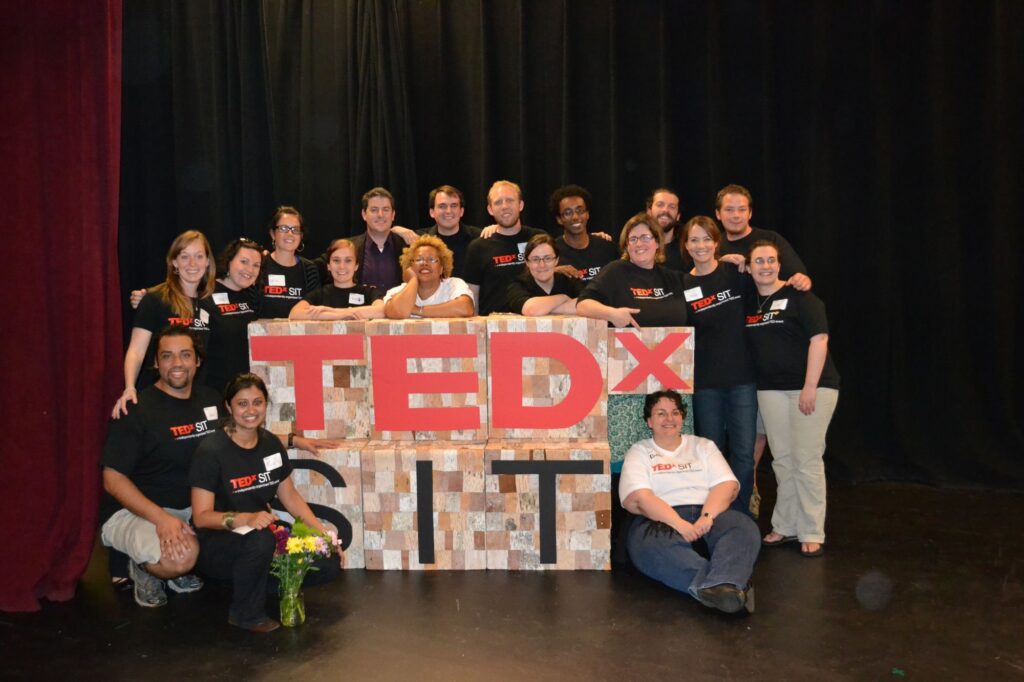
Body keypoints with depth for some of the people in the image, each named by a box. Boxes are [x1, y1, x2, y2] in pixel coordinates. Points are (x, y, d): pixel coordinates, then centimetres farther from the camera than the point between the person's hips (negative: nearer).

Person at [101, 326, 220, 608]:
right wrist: (161, 518, -27)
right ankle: (144, 567, 2)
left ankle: (181, 570, 7)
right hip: (133, 510, -7)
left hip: (193, 508, 7)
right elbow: (113, 479, -14)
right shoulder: (137, 409, -13)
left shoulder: (211, 400, 6)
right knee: (181, 555, -35)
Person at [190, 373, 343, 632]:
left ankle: (264, 585, 12)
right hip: (215, 545, -6)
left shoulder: (271, 444, 2)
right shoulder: (211, 450, -16)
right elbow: (201, 516, -19)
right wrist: (246, 519, -35)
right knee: (260, 540, -38)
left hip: (264, 532, 6)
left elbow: (290, 496, 10)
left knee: (329, 564, -12)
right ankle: (245, 613, -11)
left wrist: (323, 532, -1)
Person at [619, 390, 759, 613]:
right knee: (653, 545, -38)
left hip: (708, 514, 3)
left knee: (744, 527, -29)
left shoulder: (703, 446, 21)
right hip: (661, 521, -3)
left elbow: (727, 485, 6)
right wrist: (680, 524, -19)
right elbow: (637, 499, -5)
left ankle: (721, 587, -56)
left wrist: (707, 517, -15)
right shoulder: (639, 452, 12)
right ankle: (733, 586, -52)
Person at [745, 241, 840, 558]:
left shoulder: (799, 296, -6)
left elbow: (819, 339, -13)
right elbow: (753, 347, 20)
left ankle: (812, 533, 7)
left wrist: (810, 387, -18)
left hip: (811, 386, -5)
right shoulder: (749, 304, 10)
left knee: (807, 460, -3)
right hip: (771, 389, 5)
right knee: (782, 460, 10)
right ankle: (785, 526, 20)